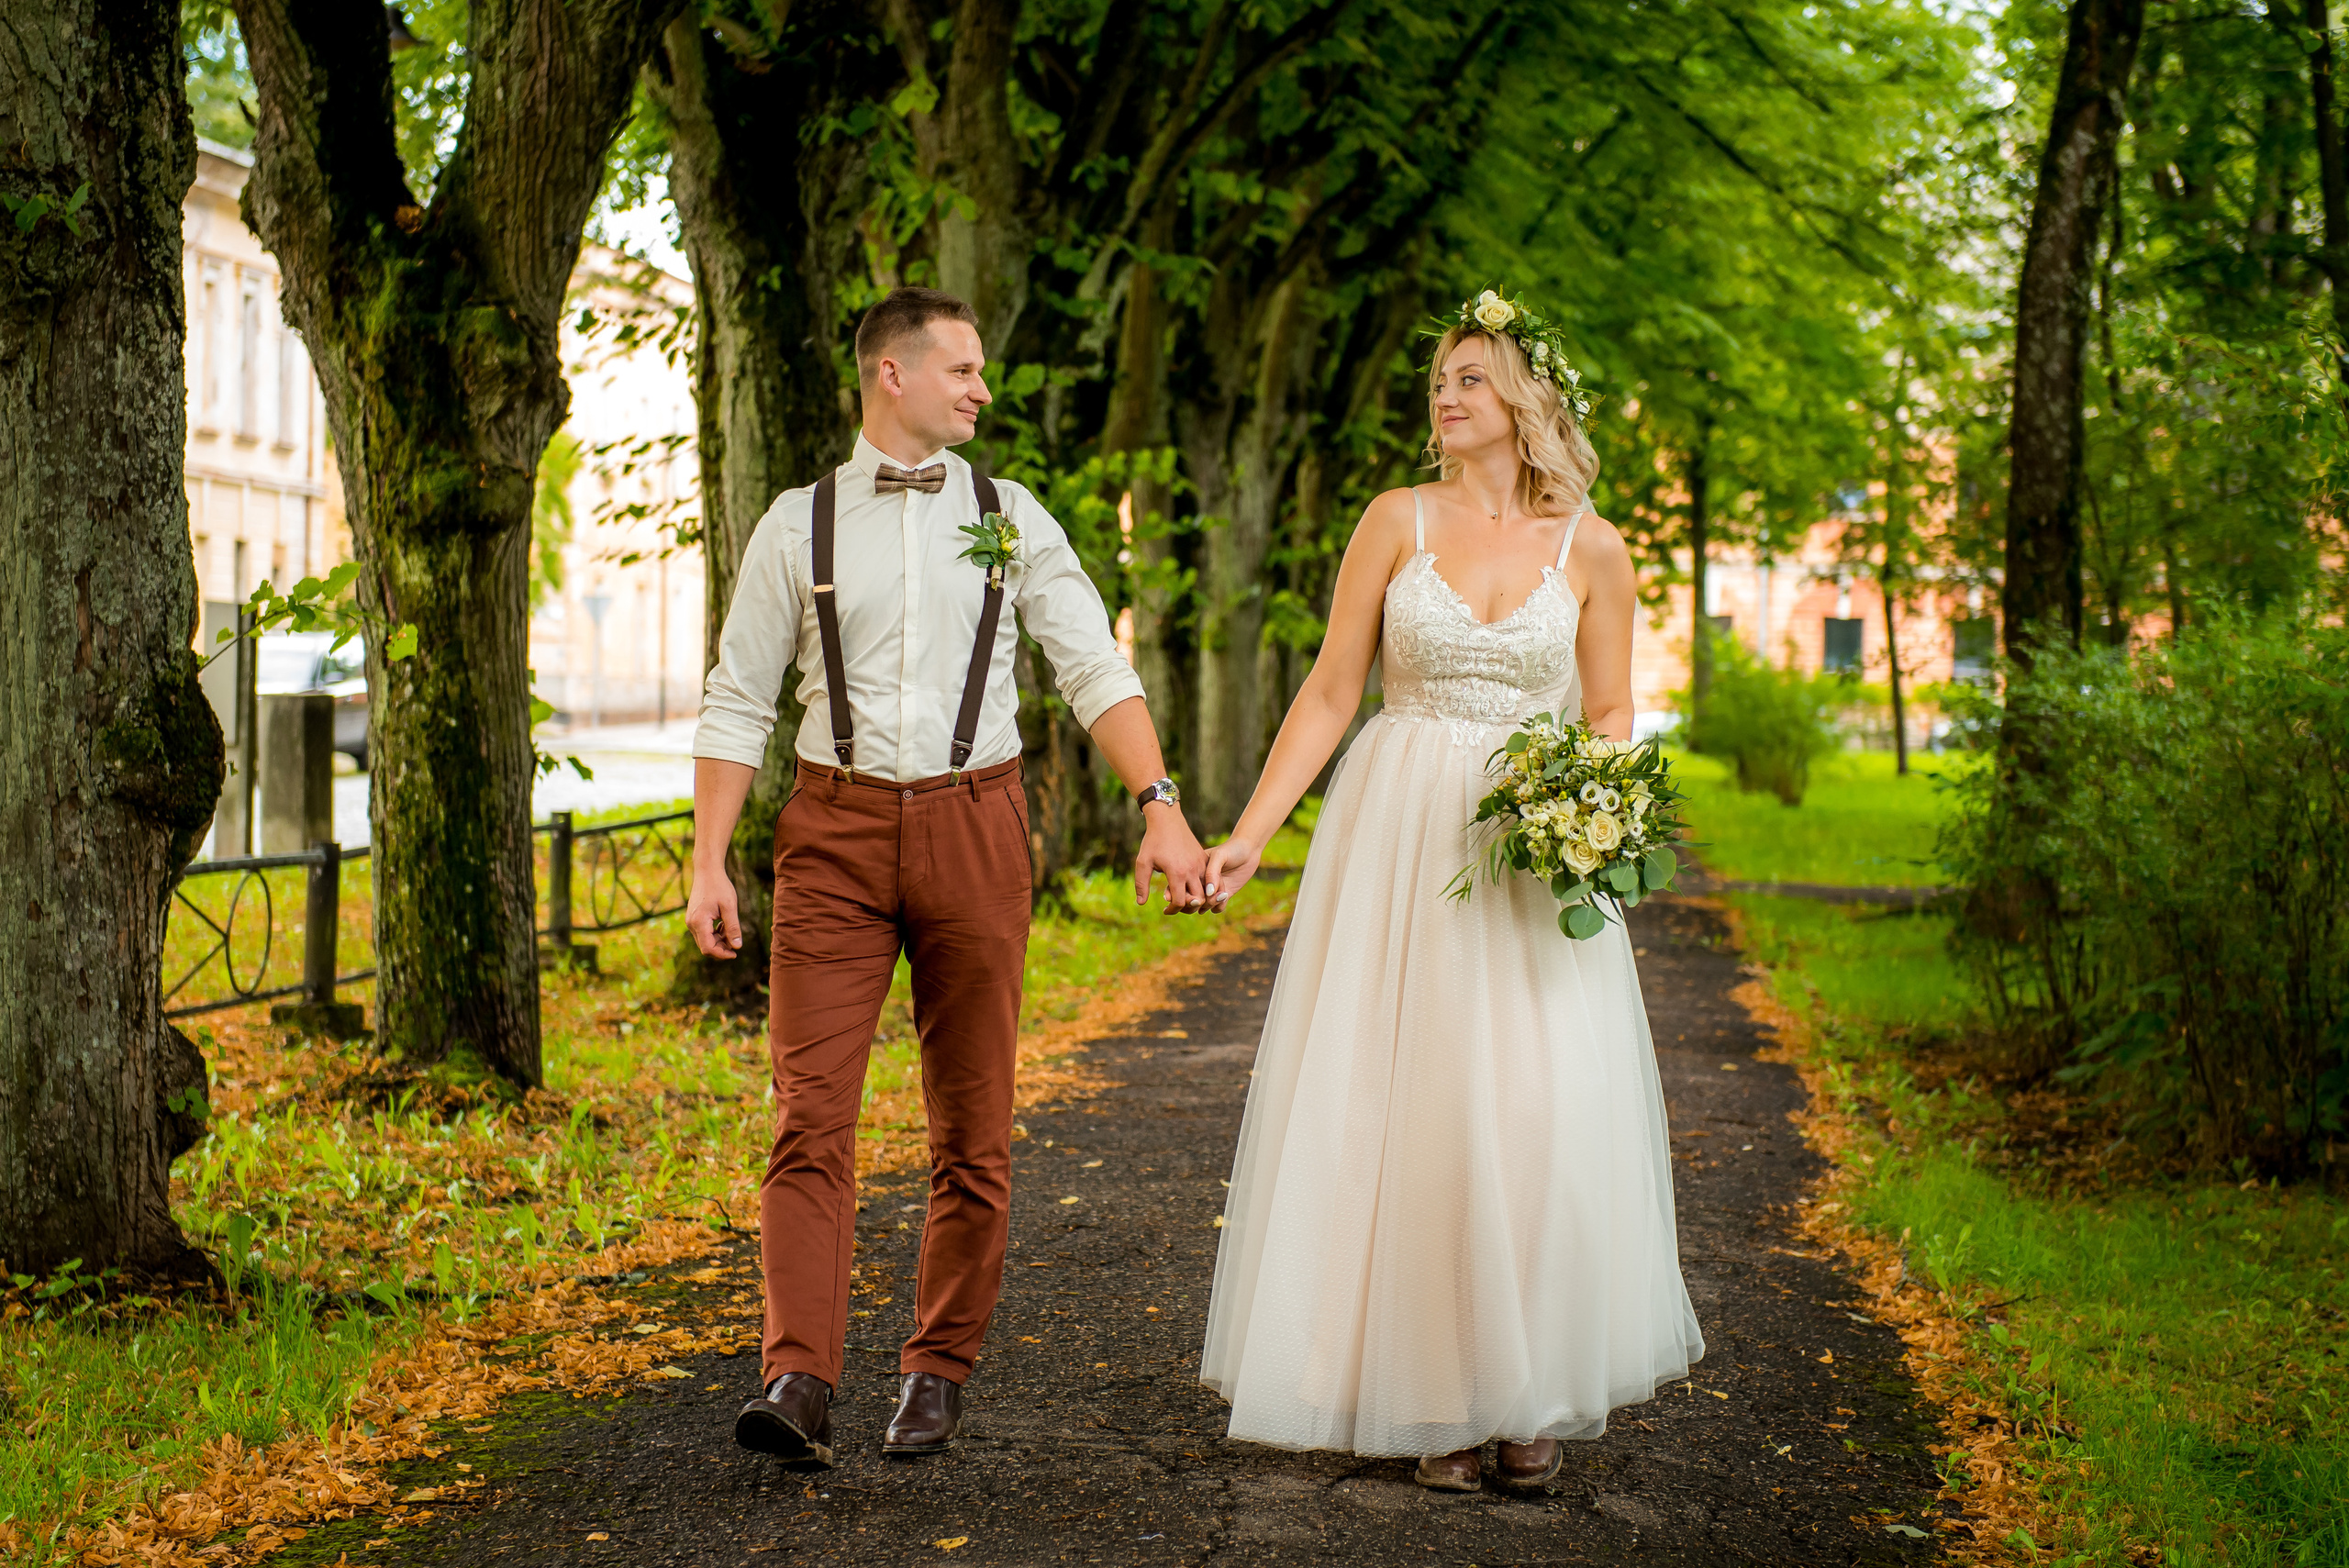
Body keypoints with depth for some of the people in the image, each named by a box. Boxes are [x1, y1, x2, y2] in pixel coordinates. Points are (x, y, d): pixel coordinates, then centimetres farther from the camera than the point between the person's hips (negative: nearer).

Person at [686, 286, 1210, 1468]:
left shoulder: (1010, 518, 7)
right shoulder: (798, 524, 5)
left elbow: (1096, 669, 1)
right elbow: (737, 703, 6)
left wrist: (1161, 806, -13)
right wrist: (708, 861, -2)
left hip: (972, 825, 1)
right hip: (834, 832, -1)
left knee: (972, 1125, 6)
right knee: (811, 1113, -9)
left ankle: (937, 1372, 18)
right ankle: (798, 1384, -13)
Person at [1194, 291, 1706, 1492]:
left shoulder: (1591, 551, 4)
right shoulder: (1397, 523, 3)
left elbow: (1610, 716, 9)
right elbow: (1329, 692, 2)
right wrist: (1247, 836, -5)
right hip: (1397, 843, 0)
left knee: (1538, 1113, -6)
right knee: (1399, 1107, -1)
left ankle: (1533, 1393, 9)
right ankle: (1433, 1400, 9)